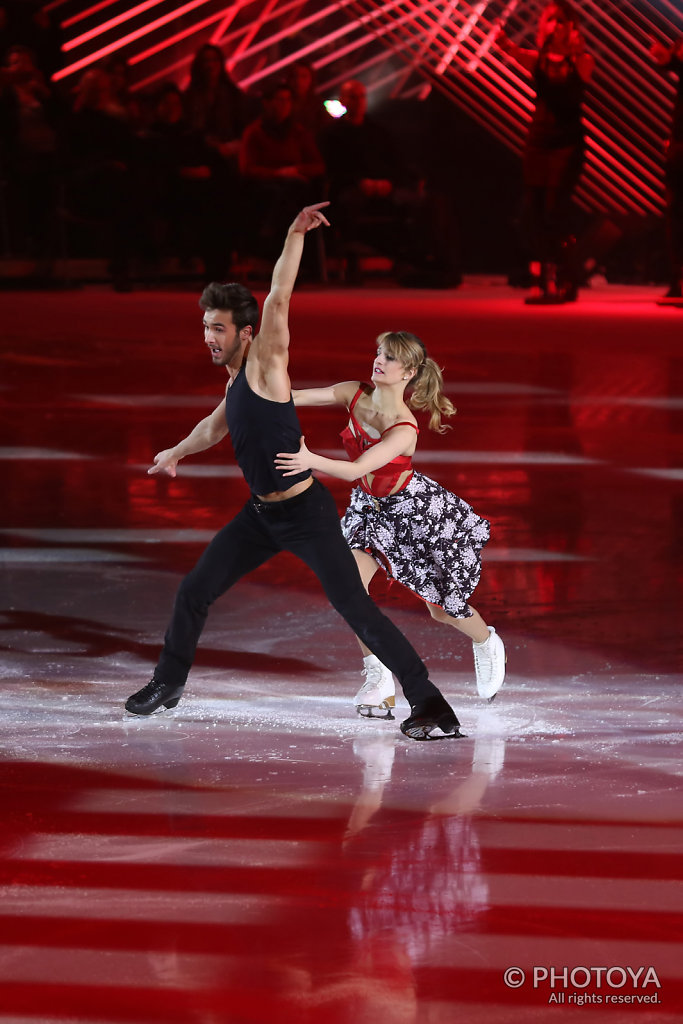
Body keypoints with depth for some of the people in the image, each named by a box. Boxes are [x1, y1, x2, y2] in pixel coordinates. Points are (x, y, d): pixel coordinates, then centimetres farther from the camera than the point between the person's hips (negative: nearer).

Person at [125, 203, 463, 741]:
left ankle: (428, 701, -14)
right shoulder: (236, 378, 10)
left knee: (355, 606, -14)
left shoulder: (265, 363, -13)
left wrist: (294, 237, -38)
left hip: (307, 514, -8)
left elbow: (279, 299, -28)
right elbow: (216, 424, 33)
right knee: (194, 591, 12)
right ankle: (169, 682, 31)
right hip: (262, 515, 9)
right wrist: (179, 452, 50)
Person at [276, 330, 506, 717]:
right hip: (371, 507, 5)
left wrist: (311, 461, -58)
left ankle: (488, 644, 42)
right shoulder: (356, 395, -16)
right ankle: (378, 679, -2)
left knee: (443, 609, 8)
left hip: (416, 510, -5)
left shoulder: (404, 430, -33)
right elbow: (296, 397, -19)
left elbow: (355, 470, -43)